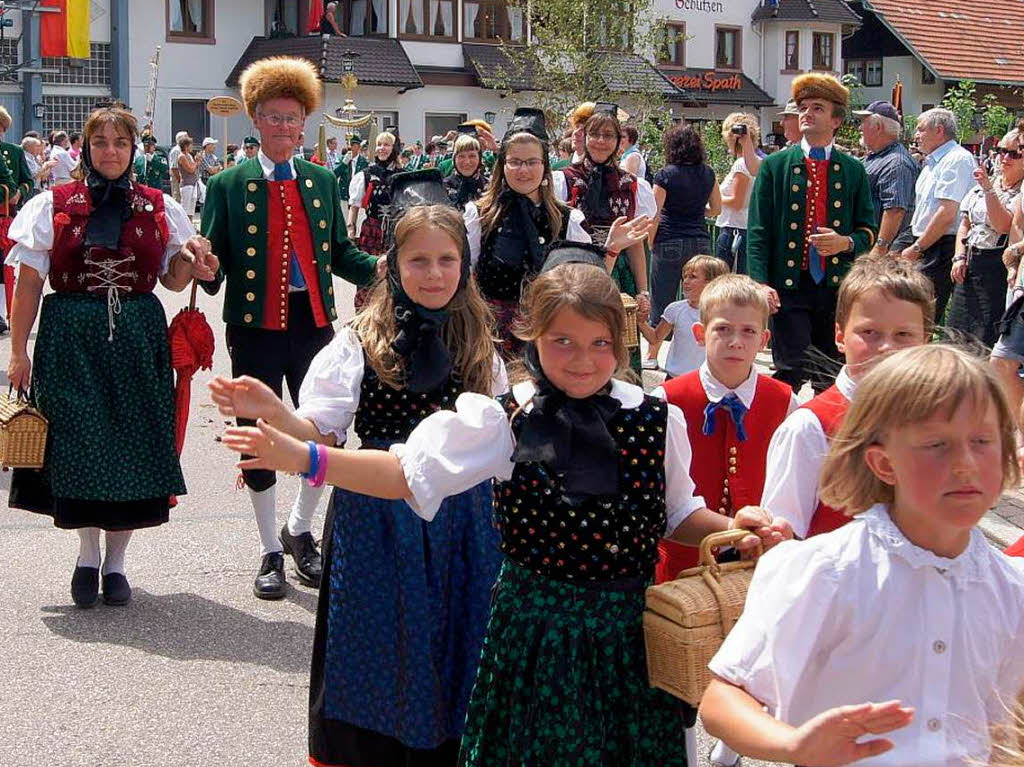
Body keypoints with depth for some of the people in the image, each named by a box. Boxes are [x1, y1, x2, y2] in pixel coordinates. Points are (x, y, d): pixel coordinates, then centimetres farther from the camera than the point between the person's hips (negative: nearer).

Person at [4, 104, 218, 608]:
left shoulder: (158, 208, 7)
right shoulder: (54, 206, 2)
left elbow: (173, 280, 12)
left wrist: (190, 262, -11)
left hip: (138, 338, 1)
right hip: (71, 339, -1)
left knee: (133, 446, 2)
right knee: (78, 446, 0)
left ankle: (115, 560, 17)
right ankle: (88, 556, 20)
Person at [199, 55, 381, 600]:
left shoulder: (322, 182, 10)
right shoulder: (229, 185, 0)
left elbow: (338, 251, 11)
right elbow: (215, 260, -1)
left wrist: (379, 269, -7)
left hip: (314, 325, 3)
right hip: (255, 329, -2)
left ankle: (299, 530, 31)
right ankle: (271, 551, 22)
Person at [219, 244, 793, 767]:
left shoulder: (658, 421, -3)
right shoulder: (506, 421, -10)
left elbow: (678, 516, 10)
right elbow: (407, 472, -16)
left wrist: (733, 529, -9)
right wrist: (299, 456, -27)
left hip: (628, 630, 2)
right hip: (536, 629, -2)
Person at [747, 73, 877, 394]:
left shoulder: (853, 170, 11)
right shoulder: (775, 165, 5)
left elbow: (868, 231, 13)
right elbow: (758, 231, 1)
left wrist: (846, 242, -10)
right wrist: (760, 282, -11)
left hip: (837, 287, 2)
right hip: (788, 287, -2)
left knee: (829, 377, 5)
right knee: (794, 369, -12)